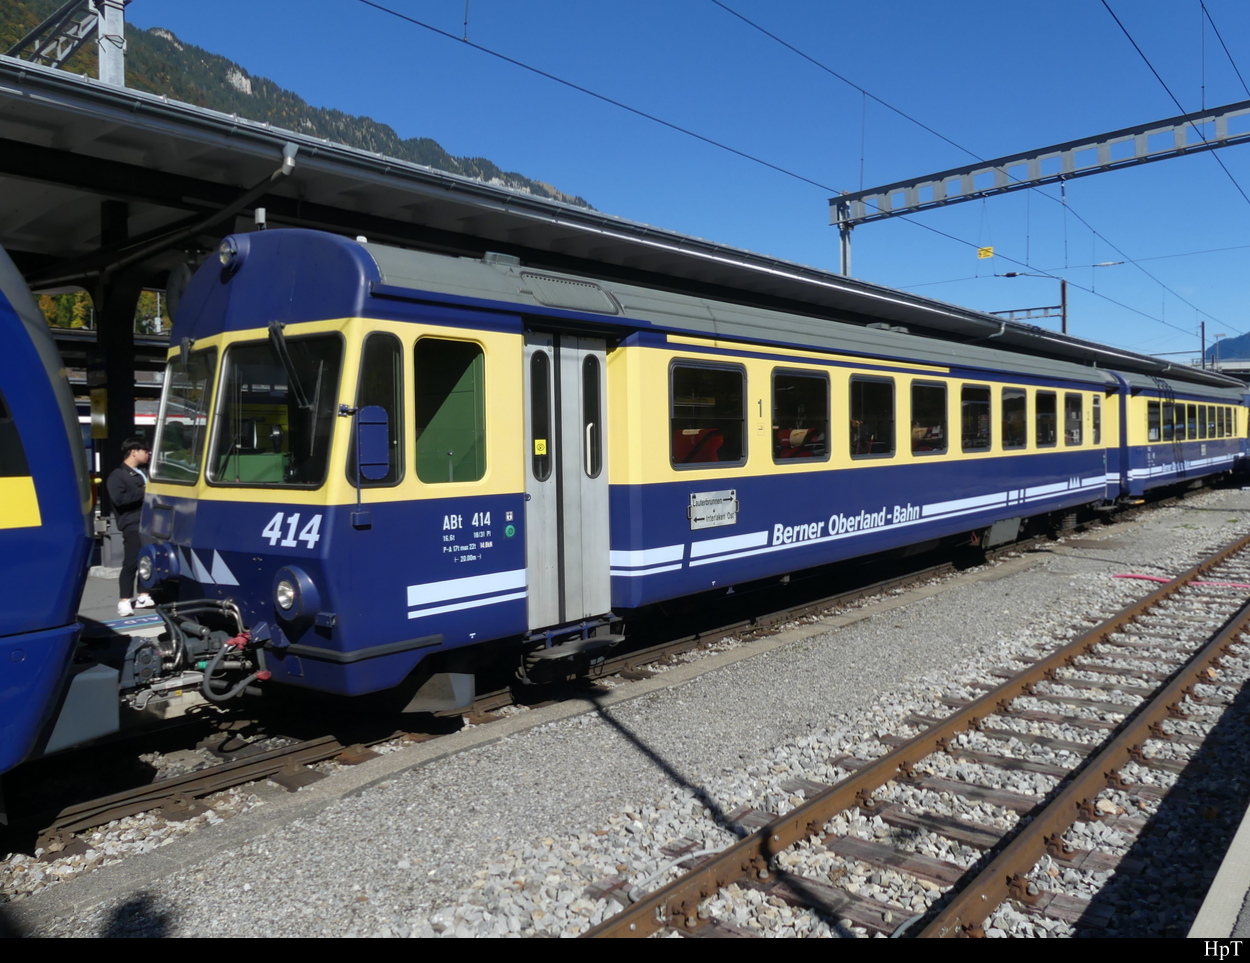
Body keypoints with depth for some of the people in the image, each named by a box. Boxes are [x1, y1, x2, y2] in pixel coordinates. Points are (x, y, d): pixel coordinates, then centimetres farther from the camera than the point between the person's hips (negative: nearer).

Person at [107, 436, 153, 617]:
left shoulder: (143, 472, 21)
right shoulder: (118, 475, -5)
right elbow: (119, 499, -20)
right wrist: (143, 491, -18)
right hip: (133, 526, -7)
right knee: (131, 563, -6)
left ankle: (143, 597, 18)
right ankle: (125, 601, -1)